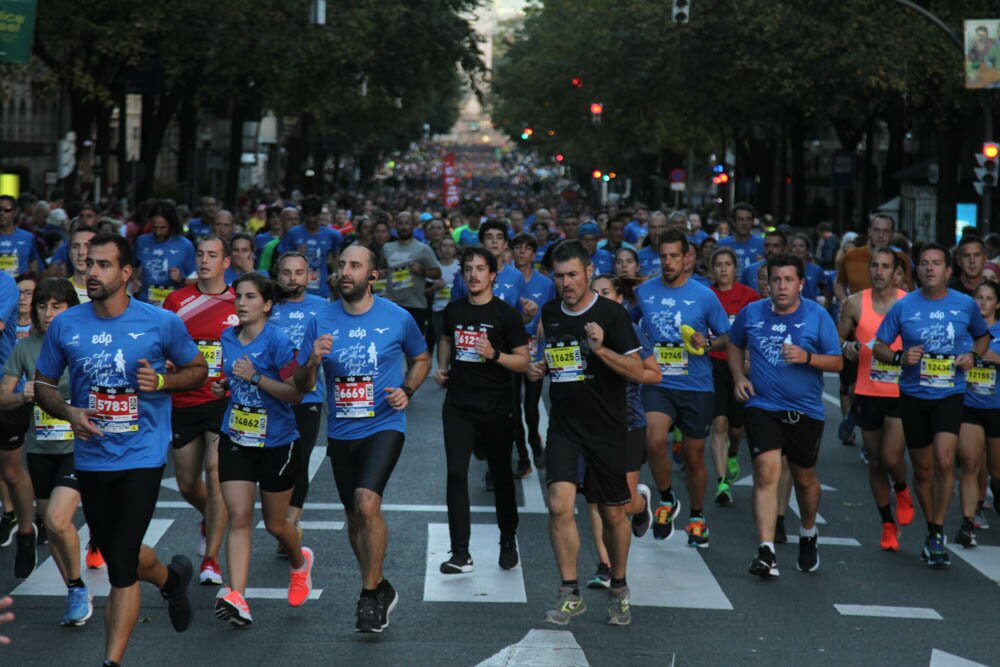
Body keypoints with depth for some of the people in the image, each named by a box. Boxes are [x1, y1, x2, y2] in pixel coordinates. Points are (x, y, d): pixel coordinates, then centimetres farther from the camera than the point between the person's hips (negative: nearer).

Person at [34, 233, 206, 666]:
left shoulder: (162, 323, -6)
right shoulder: (65, 326, 0)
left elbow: (198, 370, 8)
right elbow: (43, 384, 10)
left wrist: (161, 381, -12)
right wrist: (69, 412, -10)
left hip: (142, 457, -4)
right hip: (91, 458, 4)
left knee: (121, 567, -12)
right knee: (114, 554, 17)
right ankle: (171, 578, 49)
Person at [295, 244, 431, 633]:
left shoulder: (397, 318, -4)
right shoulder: (321, 321, 0)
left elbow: (421, 359, 14)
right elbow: (301, 386, 3)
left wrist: (407, 391, -4)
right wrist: (312, 361, -19)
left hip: (384, 426, -4)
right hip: (341, 432, 4)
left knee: (367, 503, -23)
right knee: (355, 516, 13)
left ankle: (370, 595, -9)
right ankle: (381, 589, 34)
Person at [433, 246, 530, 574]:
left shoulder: (506, 314, -6)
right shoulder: (454, 310, 7)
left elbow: (523, 362, -8)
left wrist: (494, 354, -24)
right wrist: (442, 366, 11)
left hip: (496, 408, -3)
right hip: (458, 406, 3)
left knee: (501, 474, 11)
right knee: (456, 474, -9)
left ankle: (508, 541, 32)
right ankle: (461, 554, -9)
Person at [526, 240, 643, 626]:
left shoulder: (611, 314, -9)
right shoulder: (549, 314, 7)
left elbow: (637, 371, -12)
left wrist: (601, 349, -26)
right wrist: (540, 369, 4)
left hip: (606, 428, -3)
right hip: (563, 426, 3)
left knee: (612, 512, 8)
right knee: (559, 505, -13)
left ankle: (619, 590, 29)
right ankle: (570, 595, -5)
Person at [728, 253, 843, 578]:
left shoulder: (818, 316, -4)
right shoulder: (751, 313, 2)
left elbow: (837, 362, -3)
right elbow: (734, 344, 20)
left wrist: (807, 357, -20)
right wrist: (738, 376, 4)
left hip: (805, 410, 0)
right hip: (762, 407, 0)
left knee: (804, 478, 15)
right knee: (766, 474, -17)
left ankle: (808, 535, 43)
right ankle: (766, 552, -22)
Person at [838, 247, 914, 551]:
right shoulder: (855, 303, 0)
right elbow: (838, 339, 9)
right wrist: (846, 348, -12)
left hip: (901, 392, -2)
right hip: (867, 392, 2)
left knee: (891, 457, -13)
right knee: (875, 461, 10)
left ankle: (902, 492, 22)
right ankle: (888, 525, 24)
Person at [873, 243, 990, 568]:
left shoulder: (966, 305, 0)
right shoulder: (903, 306, -2)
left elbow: (983, 335, 18)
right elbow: (879, 346, 5)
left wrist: (973, 355, -3)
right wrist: (900, 357, -15)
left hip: (950, 394, -1)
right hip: (914, 395, 1)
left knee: (944, 462, -18)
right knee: (922, 471, 9)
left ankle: (937, 535, -8)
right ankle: (932, 531, 28)